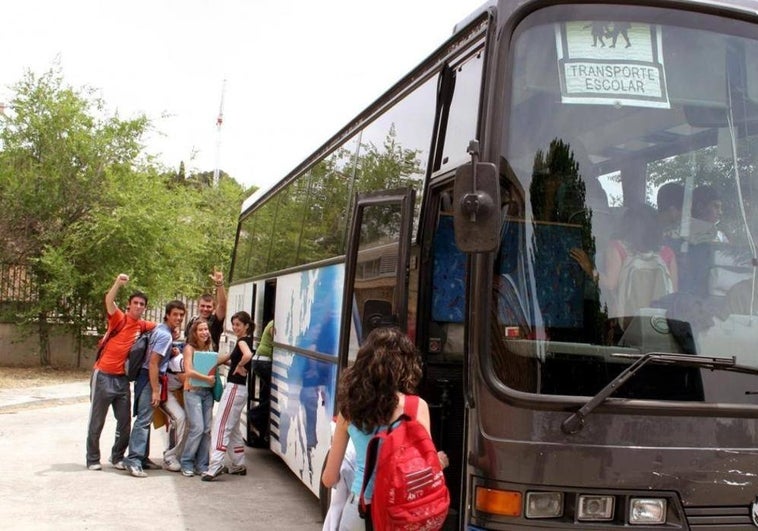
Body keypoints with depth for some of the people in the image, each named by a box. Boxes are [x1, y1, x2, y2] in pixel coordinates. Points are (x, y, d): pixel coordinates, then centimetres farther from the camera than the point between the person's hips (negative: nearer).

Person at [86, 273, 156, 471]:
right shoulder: (119, 319, -8)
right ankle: (93, 459, 17)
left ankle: (117, 457, 25)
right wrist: (118, 283, -43)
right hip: (104, 376, -5)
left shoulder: (144, 326, 5)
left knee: (125, 422, 9)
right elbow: (109, 301, -27)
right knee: (97, 421, 6)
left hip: (123, 379, 5)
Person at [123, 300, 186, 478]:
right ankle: (134, 460, -13)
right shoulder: (165, 335, -16)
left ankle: (142, 458, 23)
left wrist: (171, 353, 17)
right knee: (143, 420, -12)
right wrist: (155, 390, -21)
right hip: (150, 379, -10)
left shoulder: (159, 329, 13)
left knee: (145, 419, 15)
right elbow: (153, 363, -21)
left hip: (147, 378, 10)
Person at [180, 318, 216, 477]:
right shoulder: (189, 348, -4)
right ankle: (187, 463, 2)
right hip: (193, 391, -5)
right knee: (197, 428, -12)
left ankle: (202, 464, 10)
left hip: (207, 391, 5)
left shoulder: (209, 347, 13)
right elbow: (189, 371, -14)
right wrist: (207, 378, -11)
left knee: (207, 429, 1)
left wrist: (213, 377, 1)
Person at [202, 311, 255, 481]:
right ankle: (238, 465, 22)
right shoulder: (245, 341, 17)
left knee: (221, 426, -13)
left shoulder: (242, 340, -11)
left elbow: (248, 355, -33)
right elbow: (229, 358, 26)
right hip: (239, 388, 10)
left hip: (235, 388, -10)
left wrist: (239, 366, -18)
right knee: (233, 428, 16)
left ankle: (216, 465, -20)